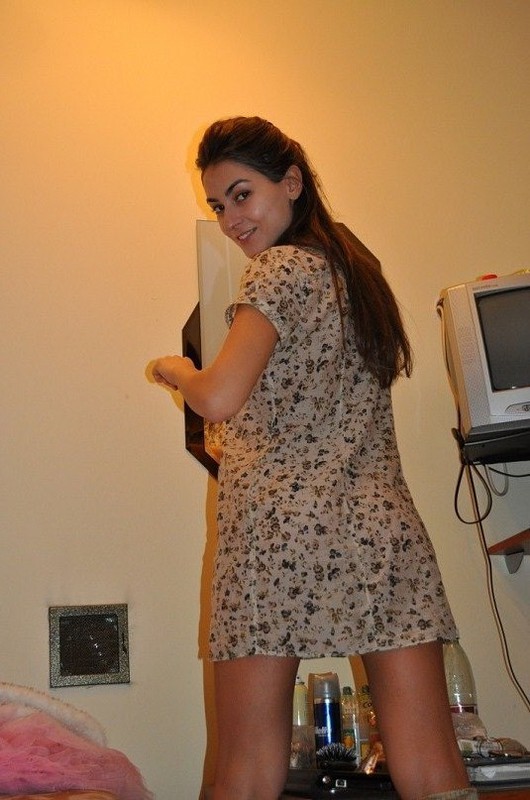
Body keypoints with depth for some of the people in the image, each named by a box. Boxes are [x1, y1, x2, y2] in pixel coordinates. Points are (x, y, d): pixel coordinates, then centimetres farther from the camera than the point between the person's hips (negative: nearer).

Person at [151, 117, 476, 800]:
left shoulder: (281, 268, -3)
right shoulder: (357, 270, 20)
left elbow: (220, 399, -16)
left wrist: (174, 369, 4)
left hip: (280, 528, -6)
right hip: (382, 530, 7)